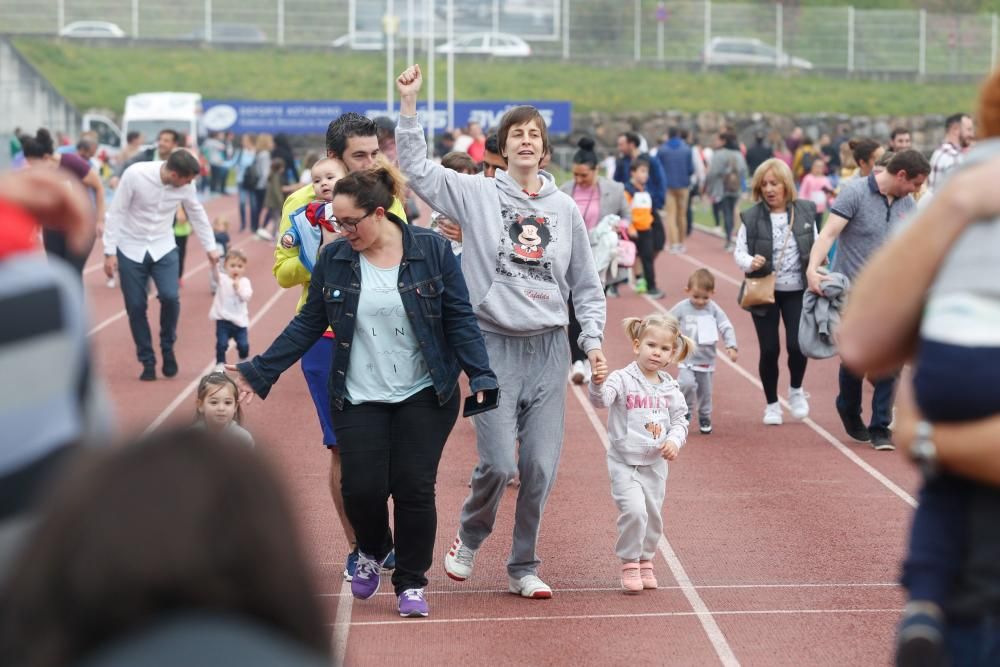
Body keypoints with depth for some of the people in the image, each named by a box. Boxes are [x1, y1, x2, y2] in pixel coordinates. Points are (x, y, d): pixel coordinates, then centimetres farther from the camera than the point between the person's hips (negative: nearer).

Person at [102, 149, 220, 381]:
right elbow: (116, 212, -13)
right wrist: (110, 252, -13)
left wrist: (210, 247, 17)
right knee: (135, 306, -2)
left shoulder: (185, 186, -10)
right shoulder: (135, 174, -21)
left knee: (170, 297, -18)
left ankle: (167, 347, 8)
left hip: (163, 248, 2)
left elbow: (197, 214, 9)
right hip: (131, 249, -2)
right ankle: (148, 362, 14)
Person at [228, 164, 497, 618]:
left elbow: (459, 319, -4)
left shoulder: (432, 250, -7)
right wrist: (259, 372, 4)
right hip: (361, 399, 2)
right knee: (362, 488, -7)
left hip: (425, 395, -1)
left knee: (414, 488, -5)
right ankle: (372, 552, 27)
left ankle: (411, 584, 15)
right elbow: (307, 325, 6)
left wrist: (481, 376, -13)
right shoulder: (334, 258, -1)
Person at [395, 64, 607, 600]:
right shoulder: (477, 194, 2)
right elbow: (417, 169, -6)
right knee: (498, 463, -10)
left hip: (550, 349, 3)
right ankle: (469, 536, 21)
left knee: (541, 467, 0)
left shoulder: (565, 209, 9)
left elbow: (586, 285, 14)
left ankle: (523, 567, 17)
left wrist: (593, 339, 4)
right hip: (496, 347, -3)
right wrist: (409, 104, -13)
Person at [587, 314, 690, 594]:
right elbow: (601, 399, -27)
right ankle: (629, 564, -2)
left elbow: (680, 419, 12)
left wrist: (675, 440, -8)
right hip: (624, 462, -5)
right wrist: (598, 384, -49)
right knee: (634, 510, -19)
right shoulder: (623, 379, -10)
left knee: (653, 515, 11)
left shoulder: (670, 389, 6)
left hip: (655, 464, 5)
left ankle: (646, 561, 32)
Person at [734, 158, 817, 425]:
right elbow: (739, 252, -3)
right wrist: (750, 263, -23)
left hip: (797, 291, 0)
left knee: (796, 345, -11)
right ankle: (772, 405, 20)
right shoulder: (752, 217, -5)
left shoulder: (805, 212, -1)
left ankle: (796, 390, 19)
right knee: (769, 349, 2)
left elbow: (816, 246, 9)